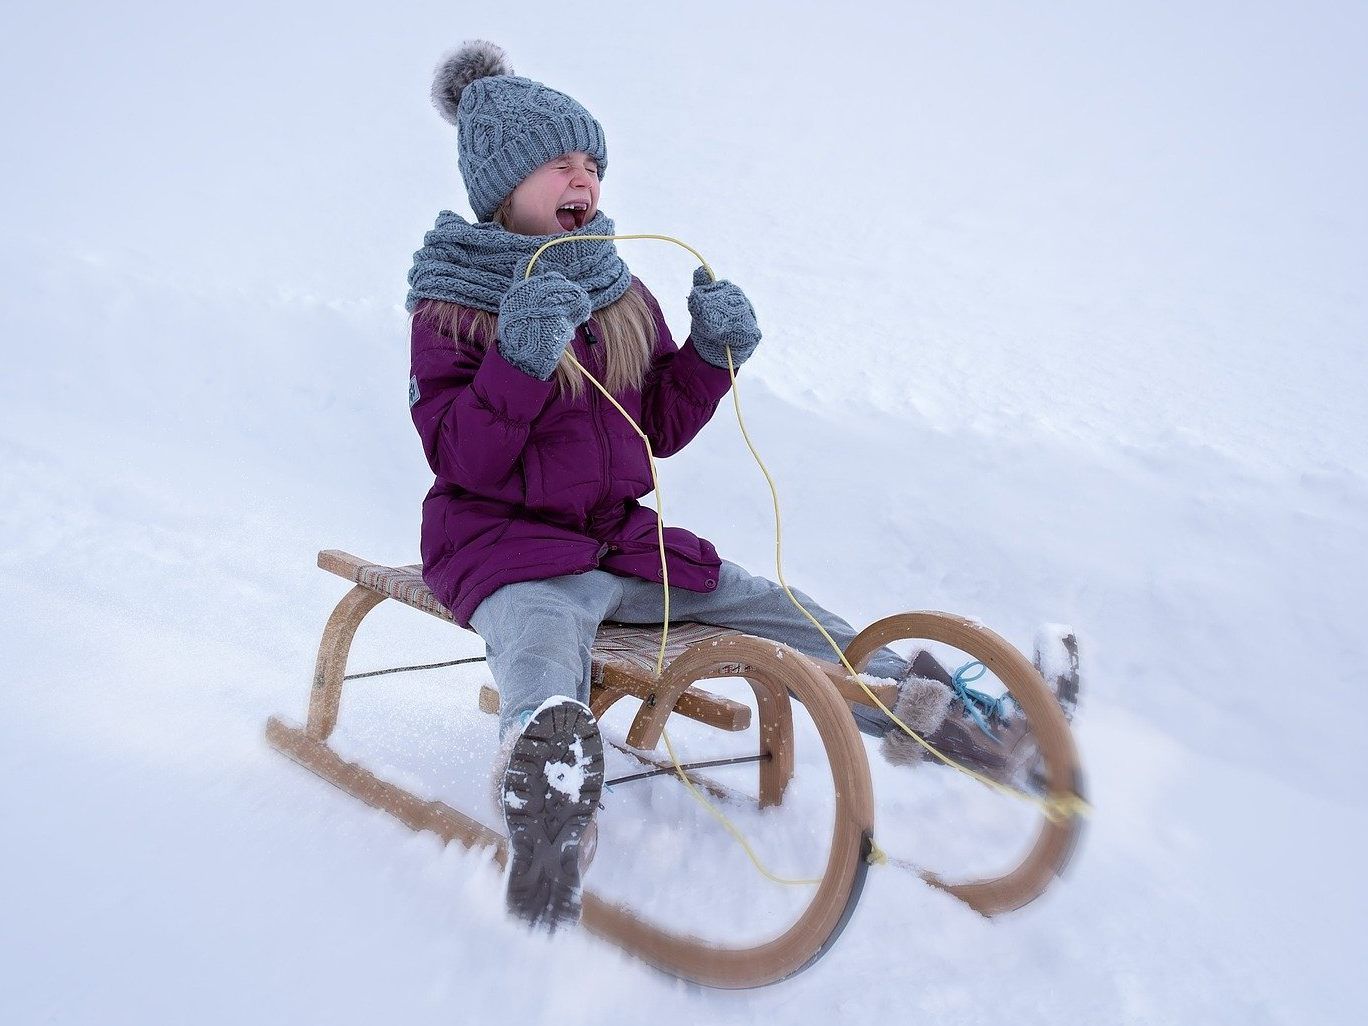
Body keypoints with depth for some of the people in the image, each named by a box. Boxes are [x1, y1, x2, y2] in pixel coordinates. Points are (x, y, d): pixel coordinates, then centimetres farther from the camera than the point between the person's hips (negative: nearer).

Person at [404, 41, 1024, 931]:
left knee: (780, 615, -1)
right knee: (546, 689, -38)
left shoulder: (621, 293, 13)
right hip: (507, 548, -5)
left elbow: (660, 430, 13)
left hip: (622, 540, 6)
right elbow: (460, 462, -12)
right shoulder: (453, 302, -3)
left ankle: (928, 716, 10)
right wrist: (520, 362, -27)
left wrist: (712, 354, -3)